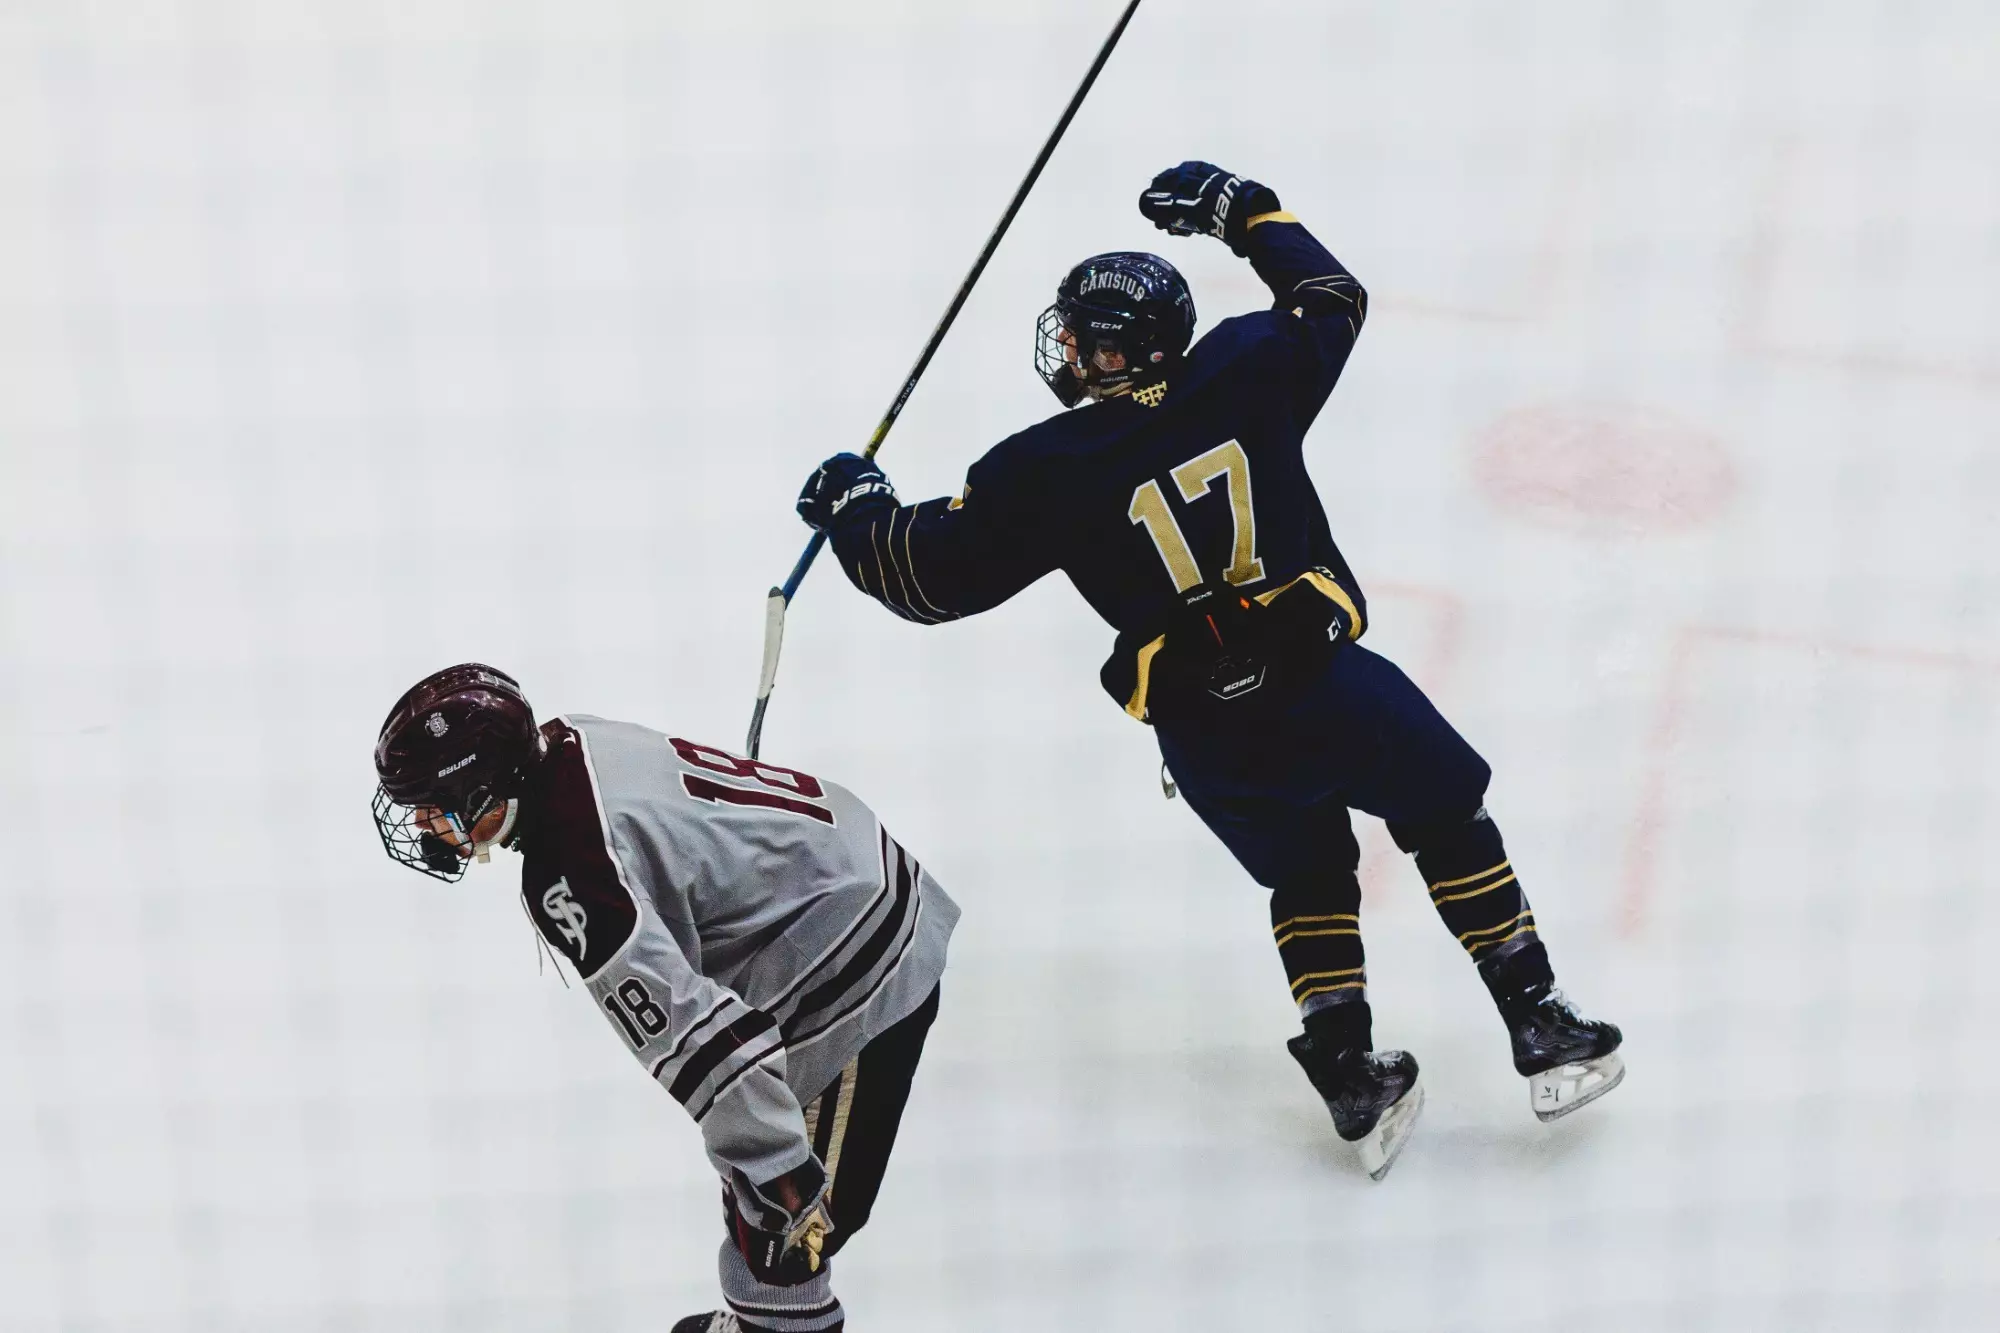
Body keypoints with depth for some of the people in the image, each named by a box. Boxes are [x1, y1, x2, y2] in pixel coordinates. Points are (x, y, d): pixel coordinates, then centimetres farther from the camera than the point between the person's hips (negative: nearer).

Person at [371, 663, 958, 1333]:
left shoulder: (565, 880, -29)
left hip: (858, 988, -10)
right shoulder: (565, 741, -2)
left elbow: (698, 1039, -32)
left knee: (780, 1226, -1)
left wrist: (787, 1182, -28)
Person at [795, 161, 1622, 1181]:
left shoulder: (1047, 474, -7)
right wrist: (1234, 207, 30)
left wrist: (853, 509, 20)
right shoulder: (1246, 370, -1)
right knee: (1447, 817, 21)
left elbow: (930, 576, 1)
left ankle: (1349, 1077, 20)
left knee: (1306, 871, 26)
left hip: (1207, 742, 1)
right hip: (1326, 682, 0)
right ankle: (1540, 1030, 19)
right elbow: (1332, 299, 21)